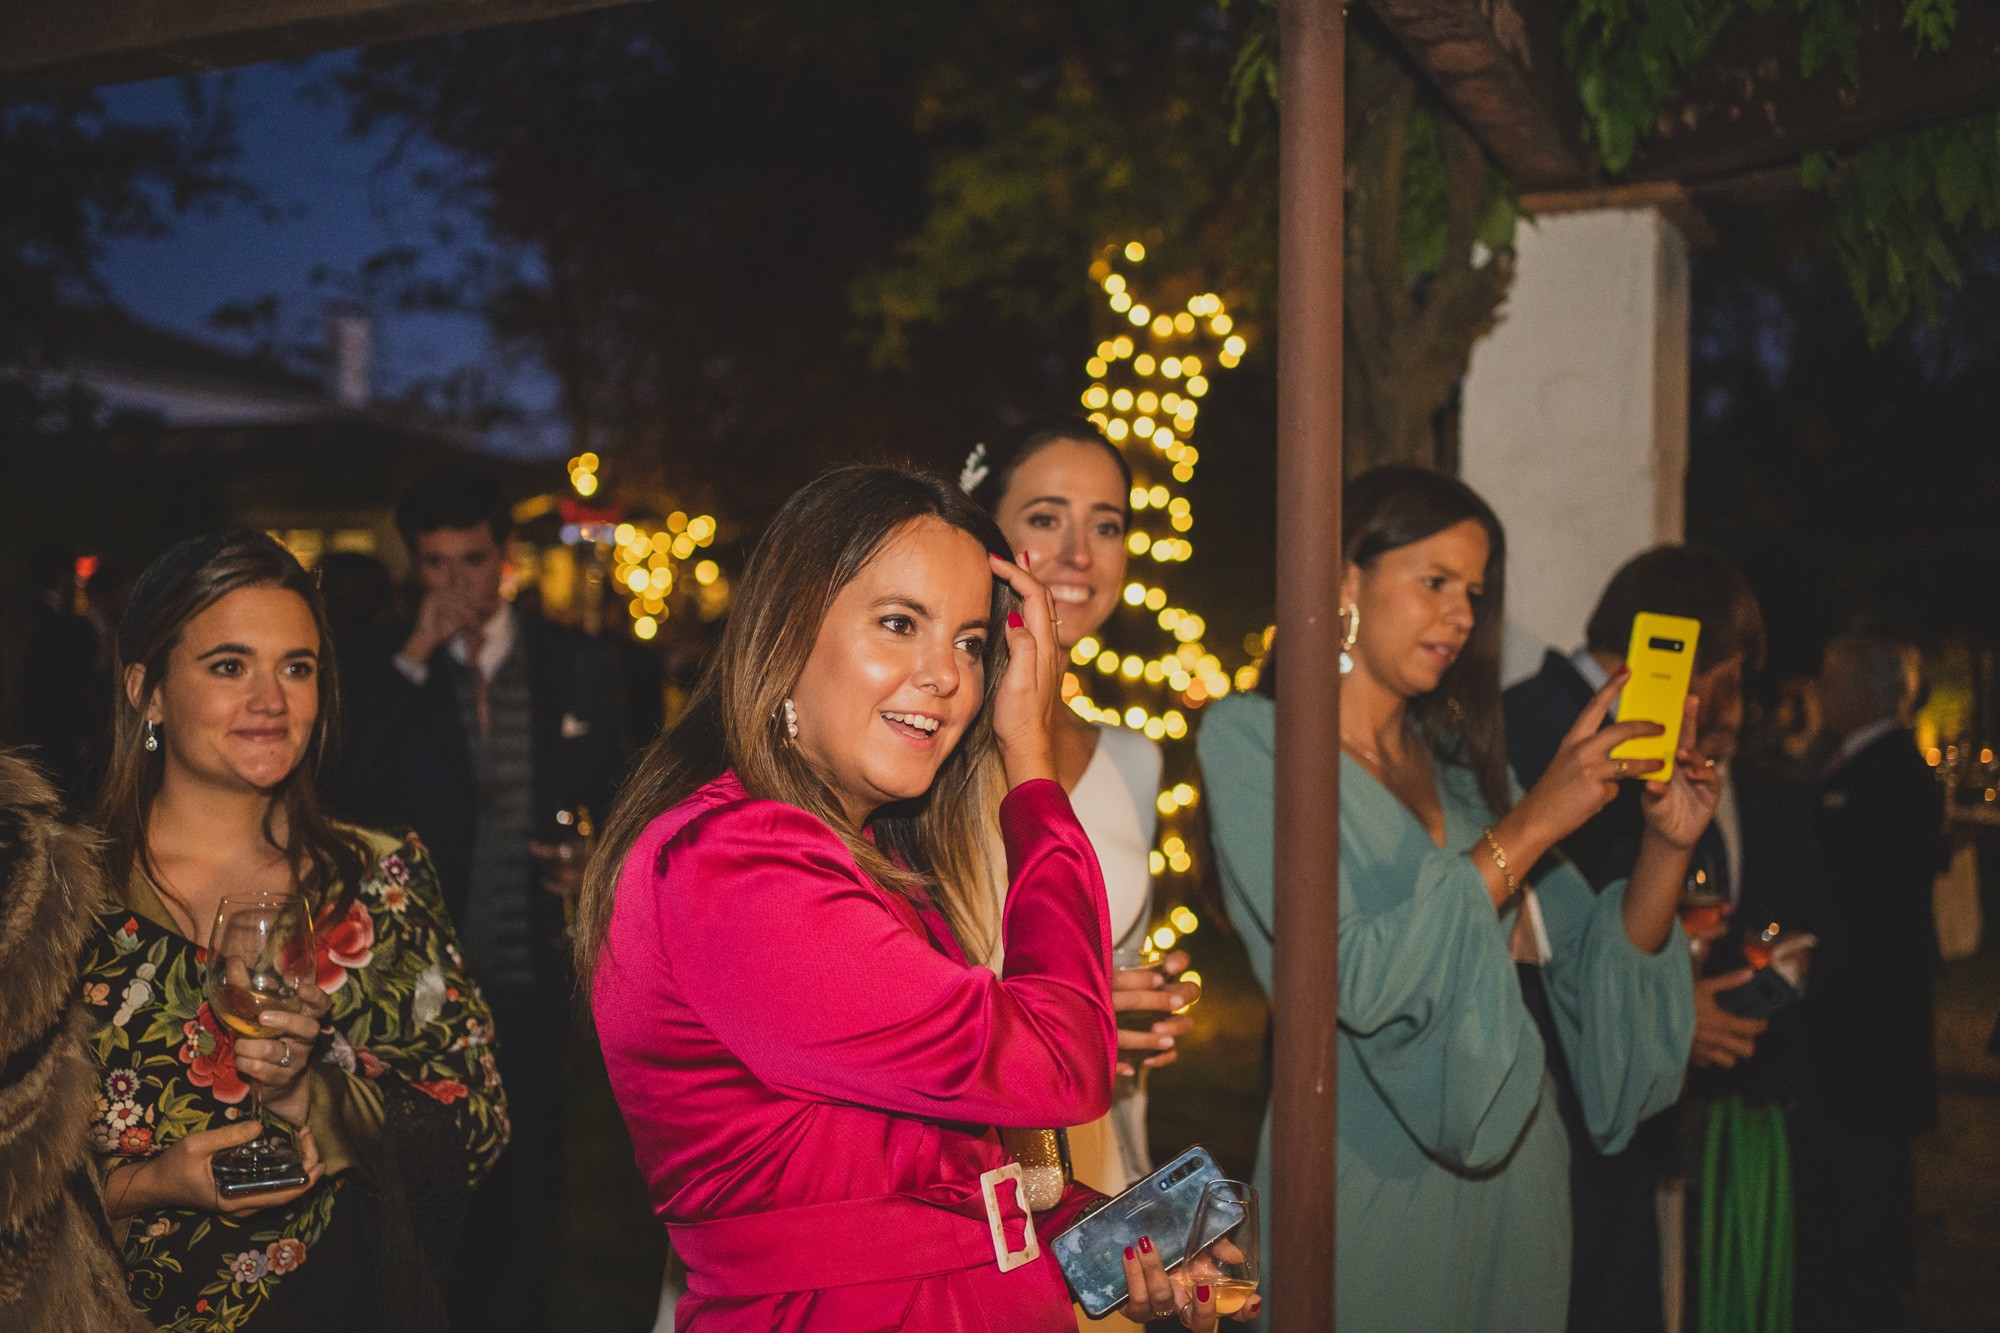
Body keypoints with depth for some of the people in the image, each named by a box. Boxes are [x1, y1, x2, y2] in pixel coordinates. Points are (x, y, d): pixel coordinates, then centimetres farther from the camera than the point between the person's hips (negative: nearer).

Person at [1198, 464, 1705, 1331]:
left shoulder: (1461, 760, 9)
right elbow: (1359, 981, -20)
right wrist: (1535, 821, -20)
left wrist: (1668, 844, -9)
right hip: (1374, 1188, -6)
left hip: (1515, 1178, 6)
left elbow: (1592, 968, 6)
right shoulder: (1250, 738, -8)